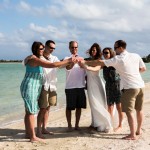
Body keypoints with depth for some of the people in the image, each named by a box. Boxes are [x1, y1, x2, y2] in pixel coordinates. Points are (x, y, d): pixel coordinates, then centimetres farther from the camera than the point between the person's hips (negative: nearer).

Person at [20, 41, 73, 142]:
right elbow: (53, 65, -21)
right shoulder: (35, 59, -16)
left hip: (33, 88, 10)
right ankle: (33, 137, -3)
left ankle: (28, 133, 22)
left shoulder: (35, 59, 16)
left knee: (29, 111, 13)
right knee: (31, 112, -7)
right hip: (30, 87, -10)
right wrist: (68, 61, -14)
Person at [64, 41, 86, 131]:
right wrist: (74, 61, -40)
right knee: (69, 107, 3)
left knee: (79, 107, 9)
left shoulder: (82, 59, 12)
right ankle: (69, 125, 14)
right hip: (70, 87, -4)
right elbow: (68, 68, -24)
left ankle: (77, 125, 20)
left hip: (81, 86, 4)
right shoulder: (67, 59, -2)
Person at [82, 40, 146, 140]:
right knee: (139, 110, 16)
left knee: (129, 112, 0)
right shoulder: (136, 56, 6)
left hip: (130, 88, -7)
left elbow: (100, 63, -6)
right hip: (141, 86, 7)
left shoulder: (117, 59, -8)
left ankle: (133, 135, 2)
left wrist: (85, 62, 2)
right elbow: (144, 69, 13)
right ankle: (138, 131, 29)